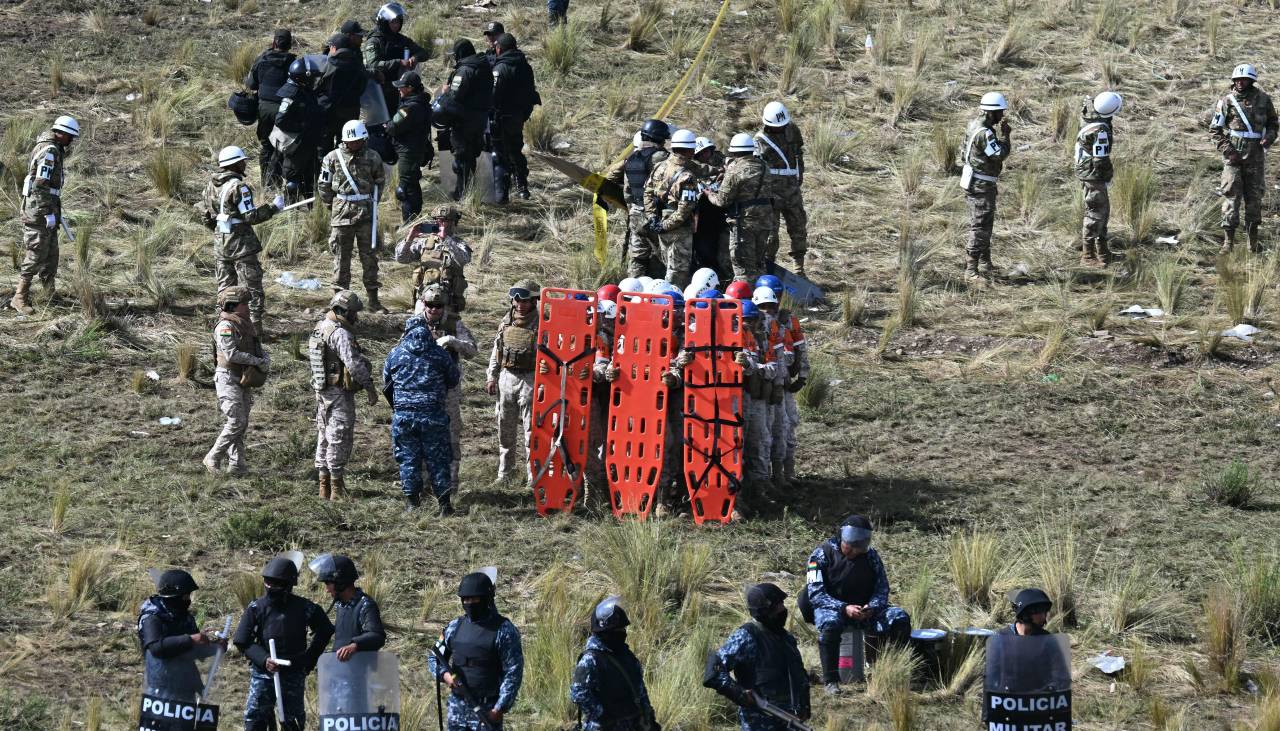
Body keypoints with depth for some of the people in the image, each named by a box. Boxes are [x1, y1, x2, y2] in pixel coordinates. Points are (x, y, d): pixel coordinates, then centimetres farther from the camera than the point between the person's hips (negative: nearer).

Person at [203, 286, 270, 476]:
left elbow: (258, 347, 14)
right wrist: (256, 361, -20)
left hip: (244, 381, 9)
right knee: (236, 422, -13)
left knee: (242, 425, 9)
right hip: (229, 380, -9)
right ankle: (213, 459, -3)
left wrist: (266, 358, -8)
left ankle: (236, 464, 13)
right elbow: (231, 354, -24)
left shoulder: (245, 325, 13)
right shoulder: (225, 326, -16)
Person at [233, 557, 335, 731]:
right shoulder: (256, 608, -3)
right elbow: (242, 642, -2)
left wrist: (309, 660, 5)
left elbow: (325, 632, 10)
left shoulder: (304, 608, -5)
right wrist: (264, 660, -16)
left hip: (294, 675, 0)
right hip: (263, 673, 0)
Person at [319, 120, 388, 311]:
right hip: (342, 214, -1)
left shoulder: (372, 158, 3)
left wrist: (373, 203, 8)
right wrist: (333, 205, 4)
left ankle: (373, 300, 12)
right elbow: (324, 185, 6)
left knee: (369, 256, 5)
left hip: (366, 213, 1)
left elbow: (380, 182, 15)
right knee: (341, 257, 2)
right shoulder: (333, 158, -2)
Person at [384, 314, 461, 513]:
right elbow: (454, 380, 10)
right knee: (437, 459, 5)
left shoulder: (395, 354, 3)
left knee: (408, 459, 9)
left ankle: (412, 502, 9)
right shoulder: (439, 353, 0)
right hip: (434, 414, 0)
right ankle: (444, 503, 4)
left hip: (403, 414, 0)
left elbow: (386, 385, 14)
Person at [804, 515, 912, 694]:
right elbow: (815, 594, -16)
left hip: (865, 609, 4)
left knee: (900, 619, -19)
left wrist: (872, 607, -23)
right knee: (830, 623, -40)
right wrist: (844, 608, -29)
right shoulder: (822, 554, -10)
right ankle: (830, 680, -29)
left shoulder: (870, 555, 3)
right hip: (832, 607, -4)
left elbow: (882, 588, 1)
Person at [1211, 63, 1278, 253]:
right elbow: (1215, 130, 2)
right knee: (1231, 196, -7)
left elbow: (1273, 123, 17)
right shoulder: (1226, 102, -1)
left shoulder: (1263, 99, 5)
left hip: (1255, 156, 2)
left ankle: (1253, 240, 16)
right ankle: (1228, 240, -5)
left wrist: (1268, 138, -4)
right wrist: (1228, 151, -9)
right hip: (1233, 156, -2)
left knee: (1254, 197, 7)